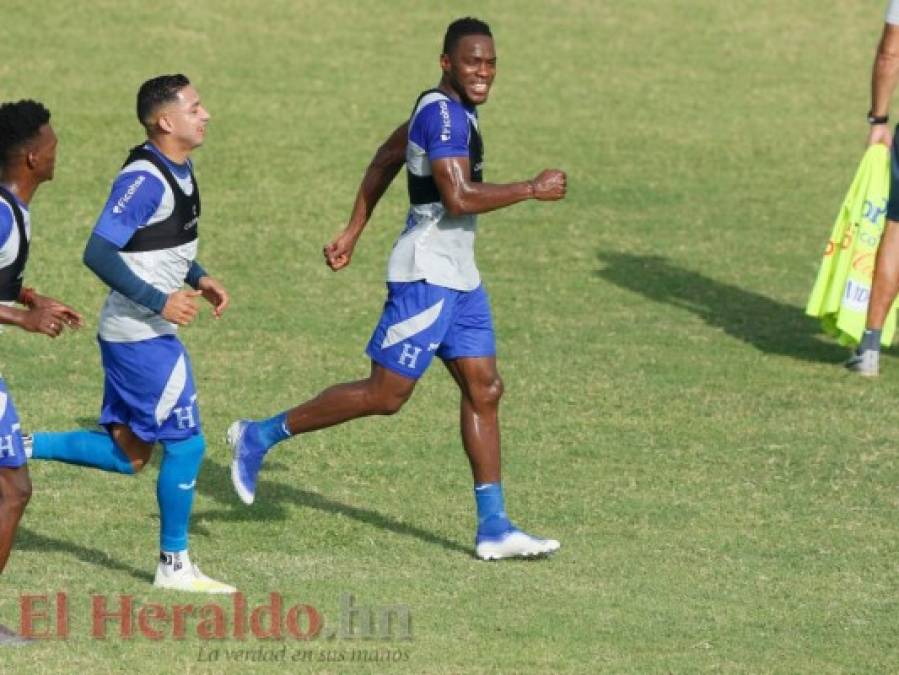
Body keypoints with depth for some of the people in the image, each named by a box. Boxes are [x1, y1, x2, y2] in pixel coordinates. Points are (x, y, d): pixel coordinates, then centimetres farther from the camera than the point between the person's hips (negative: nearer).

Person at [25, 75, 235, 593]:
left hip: (148, 332, 10)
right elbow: (98, 253, -25)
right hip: (141, 336, -10)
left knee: (128, 454, 14)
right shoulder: (143, 180, -21)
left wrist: (199, 278, 11)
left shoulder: (179, 170, 9)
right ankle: (174, 566, 10)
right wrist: (160, 301, -25)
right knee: (186, 443, -2)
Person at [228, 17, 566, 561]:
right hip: (427, 275, -10)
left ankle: (494, 527, 7)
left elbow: (386, 159, 24)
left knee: (484, 390, 5)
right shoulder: (442, 114, -17)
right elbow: (460, 198, -27)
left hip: (459, 278, 10)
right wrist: (534, 189, -17)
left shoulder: (446, 109, 14)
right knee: (385, 395, -6)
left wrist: (354, 231, 25)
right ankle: (261, 436, 6)